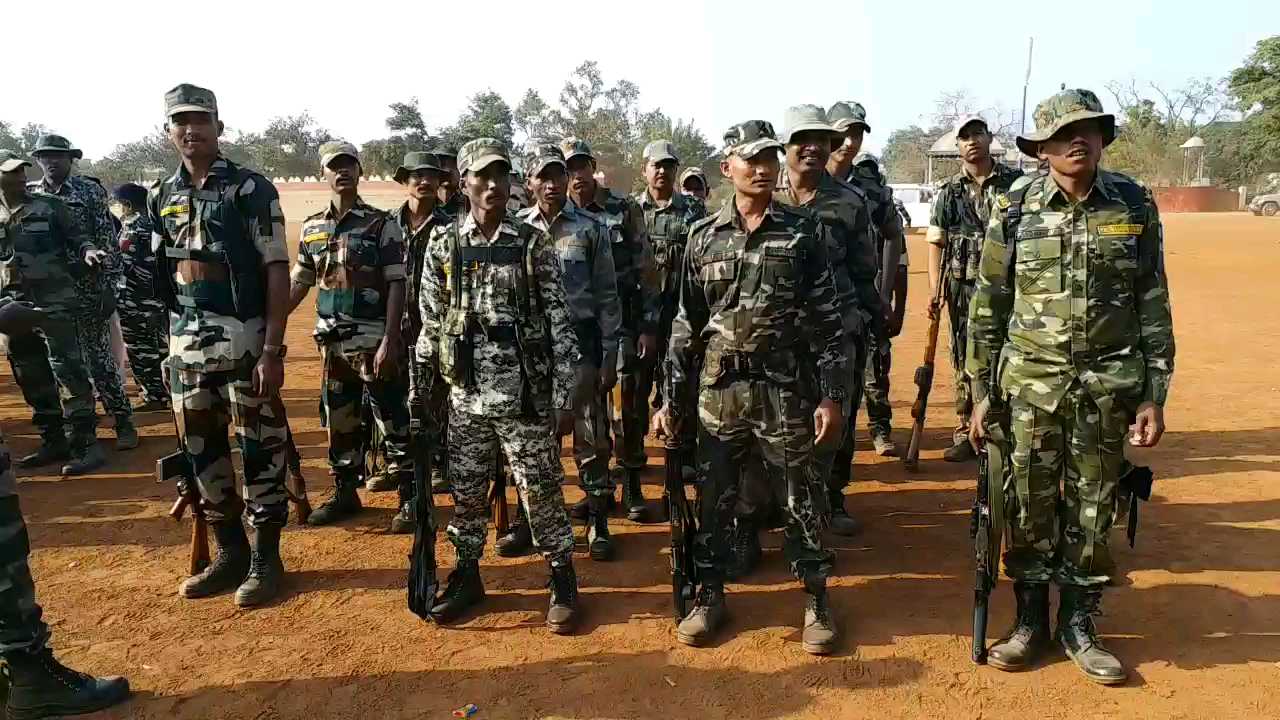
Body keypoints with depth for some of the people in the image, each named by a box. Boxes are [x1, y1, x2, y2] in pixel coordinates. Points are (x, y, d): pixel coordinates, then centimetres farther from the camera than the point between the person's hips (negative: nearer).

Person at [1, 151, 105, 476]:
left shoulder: (49, 205, 1)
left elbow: (76, 235, 4)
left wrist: (87, 252, -18)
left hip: (53, 301, -5)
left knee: (66, 369, -10)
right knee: (32, 377, 11)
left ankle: (85, 443, -8)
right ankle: (53, 442, 22)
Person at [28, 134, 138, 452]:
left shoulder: (90, 190, -2)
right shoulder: (31, 196, 9)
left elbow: (108, 242, -5)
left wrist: (108, 288, -11)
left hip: (87, 290, -4)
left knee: (100, 360, -3)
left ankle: (124, 422, 7)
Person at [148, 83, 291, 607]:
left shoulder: (251, 189, -5)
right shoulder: (161, 197, 12)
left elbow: (277, 273, -10)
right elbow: (164, 276, 15)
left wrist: (272, 350, -16)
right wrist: (170, 347, 12)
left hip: (244, 340, -6)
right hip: (185, 344, 6)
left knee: (259, 449, 1)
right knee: (201, 449, 12)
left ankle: (265, 559, 14)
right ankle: (230, 553, 26)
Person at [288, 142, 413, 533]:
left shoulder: (381, 224, -5)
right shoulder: (311, 227, 10)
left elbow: (396, 285, -9)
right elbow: (299, 282, 17)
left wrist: (390, 340, -16)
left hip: (375, 342, -5)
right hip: (332, 341, 5)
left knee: (392, 420, -1)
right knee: (339, 420, 14)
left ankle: (409, 497, 9)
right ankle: (344, 493, 28)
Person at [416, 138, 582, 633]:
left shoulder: (534, 244, -3)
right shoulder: (443, 244, 3)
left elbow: (560, 324, -4)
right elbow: (430, 326, 8)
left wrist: (564, 398, -7)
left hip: (525, 394, -2)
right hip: (464, 395, 3)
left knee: (541, 492, 5)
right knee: (465, 494, 13)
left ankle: (563, 583, 23)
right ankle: (467, 578, 33)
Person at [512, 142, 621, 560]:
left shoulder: (590, 230, 1)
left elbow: (607, 297, 1)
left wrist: (610, 357, -4)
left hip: (580, 343, -1)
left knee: (591, 437, 3)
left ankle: (598, 522, 16)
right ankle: (530, 519, 24)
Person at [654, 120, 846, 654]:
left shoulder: (802, 232, -1)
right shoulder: (704, 237, 4)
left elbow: (827, 320, -2)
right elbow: (686, 323, 7)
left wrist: (832, 394, -7)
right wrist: (672, 398, 5)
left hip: (785, 389, -2)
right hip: (717, 389, 2)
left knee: (801, 496, 8)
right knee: (713, 497, 11)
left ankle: (816, 598, 26)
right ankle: (710, 594, 28)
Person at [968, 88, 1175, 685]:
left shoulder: (1135, 206, 1)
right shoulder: (1014, 209, -3)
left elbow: (1153, 306, 5)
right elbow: (987, 307, 1)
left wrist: (1154, 394, 1)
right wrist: (982, 393, -1)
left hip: (1108, 386, 1)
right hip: (1030, 383, -1)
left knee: (1092, 511, 11)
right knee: (1029, 508, 7)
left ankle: (1079, 625, 28)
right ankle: (1030, 620, 26)